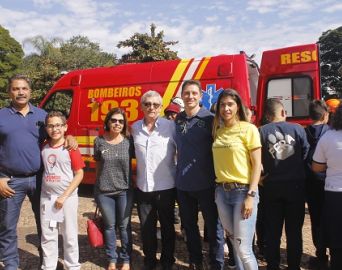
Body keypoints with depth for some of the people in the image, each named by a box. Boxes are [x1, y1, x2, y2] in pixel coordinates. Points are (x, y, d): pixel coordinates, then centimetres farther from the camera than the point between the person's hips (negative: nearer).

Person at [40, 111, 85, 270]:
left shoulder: (71, 148, -9)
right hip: (46, 197, 4)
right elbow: (40, 169, 11)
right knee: (47, 236, 12)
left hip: (68, 197, -4)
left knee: (69, 235, 9)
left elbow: (79, 174, -10)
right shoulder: (43, 147, 4)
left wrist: (64, 196, -14)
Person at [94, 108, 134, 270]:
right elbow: (98, 165, 7)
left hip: (125, 191, -1)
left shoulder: (129, 142, -5)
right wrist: (97, 186, 11)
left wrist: (132, 184, -3)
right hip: (103, 191, 1)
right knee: (109, 226, 14)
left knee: (124, 226, 10)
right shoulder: (99, 141, -2)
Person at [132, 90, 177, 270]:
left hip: (166, 187, -3)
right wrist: (135, 177, 9)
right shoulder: (135, 128, 4)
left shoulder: (170, 126, -8)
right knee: (146, 228, 15)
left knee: (167, 226, 14)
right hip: (143, 187, 3)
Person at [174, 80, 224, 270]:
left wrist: (218, 176, -8)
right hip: (183, 184, 5)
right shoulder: (178, 120, 7)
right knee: (189, 225, 17)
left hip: (206, 184, -5)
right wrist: (179, 172, 12)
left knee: (214, 227, 4)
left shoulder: (210, 119, -7)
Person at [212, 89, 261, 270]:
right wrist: (217, 190, 6)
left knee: (243, 249, -4)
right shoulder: (218, 131, 10)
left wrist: (251, 195, -15)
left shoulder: (248, 129, -6)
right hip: (222, 191, 5)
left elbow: (257, 164, -8)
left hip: (243, 190, -5)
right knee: (234, 243, 16)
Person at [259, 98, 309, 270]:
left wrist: (265, 175, 7)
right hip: (296, 185, 0)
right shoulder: (298, 129, -4)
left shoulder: (261, 131, -6)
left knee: (272, 231, 12)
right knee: (294, 230, 12)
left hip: (271, 186, 0)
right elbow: (306, 155, -2)